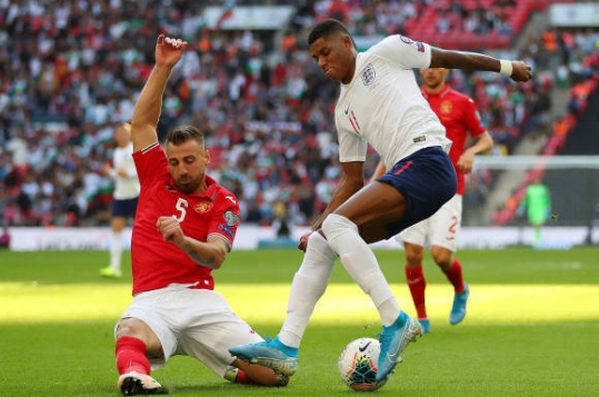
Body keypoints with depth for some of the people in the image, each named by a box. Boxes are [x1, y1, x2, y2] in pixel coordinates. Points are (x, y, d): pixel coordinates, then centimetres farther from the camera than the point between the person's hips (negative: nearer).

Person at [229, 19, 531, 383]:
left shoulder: (385, 53, 8)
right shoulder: (344, 111, 26)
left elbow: (449, 58, 16)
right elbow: (353, 181, 27)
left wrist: (507, 67, 19)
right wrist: (318, 225, 16)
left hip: (426, 161, -8)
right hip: (403, 177, 8)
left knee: (338, 223, -23)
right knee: (320, 243, 2)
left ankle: (396, 322, -22)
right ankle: (286, 347, -1)